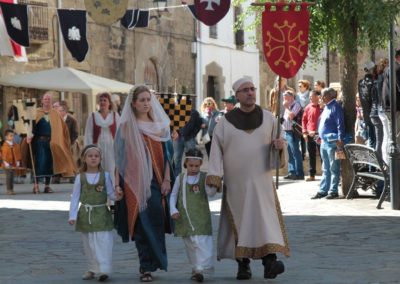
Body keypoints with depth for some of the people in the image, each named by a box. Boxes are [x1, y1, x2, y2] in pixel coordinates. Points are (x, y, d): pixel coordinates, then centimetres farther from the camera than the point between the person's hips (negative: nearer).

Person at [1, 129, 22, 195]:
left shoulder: (16, 145, 6)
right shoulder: (5, 145, -9)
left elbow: (18, 154, 10)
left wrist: (18, 162, 4)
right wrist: (6, 163, -15)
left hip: (14, 164, 5)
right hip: (7, 164, -5)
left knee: (12, 176, 9)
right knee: (8, 176, -4)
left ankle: (11, 189, 15)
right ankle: (9, 189, 1)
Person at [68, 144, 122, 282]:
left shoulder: (105, 175, 1)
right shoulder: (80, 177, 2)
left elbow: (110, 193, 4)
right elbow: (75, 197, 3)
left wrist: (116, 196, -20)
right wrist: (72, 215, -4)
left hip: (101, 213, -2)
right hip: (85, 214, 2)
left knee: (103, 242, -11)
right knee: (88, 243, 9)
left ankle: (104, 269, -14)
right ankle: (92, 269, 21)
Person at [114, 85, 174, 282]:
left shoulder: (160, 125, 11)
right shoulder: (126, 127, 3)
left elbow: (166, 154, 10)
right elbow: (120, 156, 1)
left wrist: (167, 179, 1)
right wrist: (118, 184, -4)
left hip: (156, 181, 2)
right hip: (135, 182, -2)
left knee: (156, 220, -8)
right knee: (142, 224, -3)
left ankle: (149, 264, 3)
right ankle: (147, 267, 1)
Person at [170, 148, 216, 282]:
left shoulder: (204, 177, 2)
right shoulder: (180, 178, 6)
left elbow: (211, 193, -8)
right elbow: (173, 195, 10)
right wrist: (173, 210, -3)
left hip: (201, 218, -2)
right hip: (185, 219, 2)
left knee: (202, 242, -14)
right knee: (190, 245, 10)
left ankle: (200, 269, -17)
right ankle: (195, 267, 20)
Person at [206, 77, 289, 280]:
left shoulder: (268, 118, 6)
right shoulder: (226, 122, 3)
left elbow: (277, 146, 9)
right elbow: (217, 149, -2)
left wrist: (280, 146, -15)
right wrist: (214, 177, -12)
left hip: (261, 180, 0)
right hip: (236, 181, 0)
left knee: (266, 219, -13)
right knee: (240, 222, 0)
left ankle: (270, 263, -22)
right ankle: (243, 265, 9)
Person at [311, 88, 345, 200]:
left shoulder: (336, 107, -11)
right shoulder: (326, 107, 17)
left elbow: (340, 124, -17)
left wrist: (340, 139, -24)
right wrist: (320, 136, 21)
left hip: (332, 142, -10)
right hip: (324, 141, 10)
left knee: (334, 168, -4)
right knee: (325, 168, 13)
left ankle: (333, 191, -2)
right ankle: (323, 190, 17)